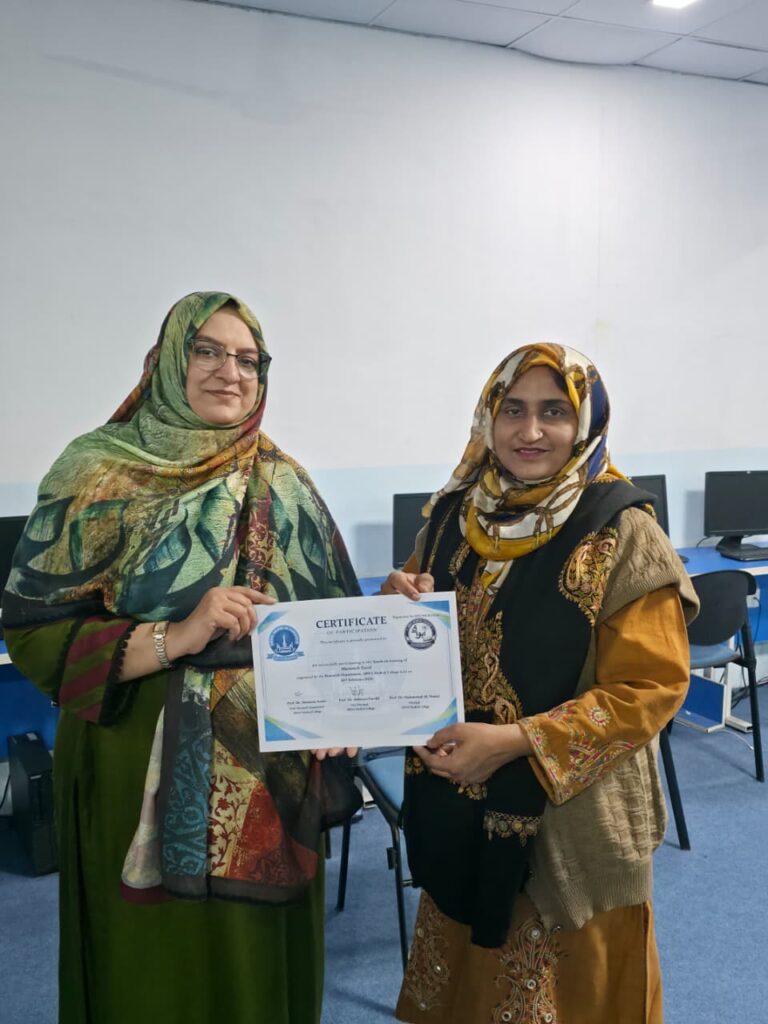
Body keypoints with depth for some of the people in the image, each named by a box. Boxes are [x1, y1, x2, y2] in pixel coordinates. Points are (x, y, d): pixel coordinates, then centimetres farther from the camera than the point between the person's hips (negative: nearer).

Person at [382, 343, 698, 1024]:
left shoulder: (622, 531, -14)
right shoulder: (456, 512, 1)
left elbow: (650, 687, -16)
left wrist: (516, 742, -23)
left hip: (572, 810, -4)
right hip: (460, 799, 5)